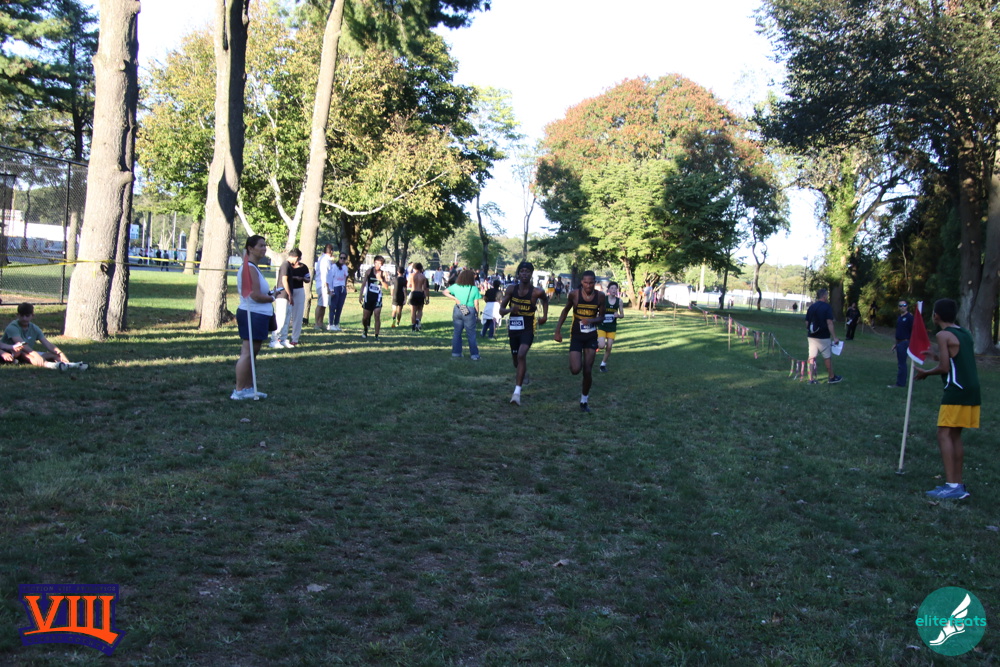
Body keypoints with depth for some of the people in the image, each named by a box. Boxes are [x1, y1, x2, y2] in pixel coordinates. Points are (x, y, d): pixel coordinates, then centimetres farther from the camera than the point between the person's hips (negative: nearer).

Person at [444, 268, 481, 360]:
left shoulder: (456, 286, 2)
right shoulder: (474, 289, -8)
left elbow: (445, 292, 3)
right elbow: (475, 304, -8)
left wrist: (455, 299, -1)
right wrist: (477, 315, 2)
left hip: (457, 310, 3)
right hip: (469, 312, -3)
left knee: (457, 332, 14)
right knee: (471, 334, 4)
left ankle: (456, 353, 18)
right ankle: (474, 355, 6)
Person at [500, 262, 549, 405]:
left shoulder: (536, 292, -9)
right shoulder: (511, 289, -4)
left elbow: (545, 300, 15)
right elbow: (501, 310, -2)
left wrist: (545, 315, 7)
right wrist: (510, 309, -23)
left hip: (528, 329, -4)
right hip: (513, 328, 4)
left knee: (521, 355, -26)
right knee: (516, 359, 17)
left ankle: (517, 392, -27)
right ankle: (521, 373, 55)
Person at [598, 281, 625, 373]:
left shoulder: (619, 301, -2)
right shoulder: (603, 299, -9)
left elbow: (622, 315, 6)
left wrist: (618, 315, -15)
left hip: (612, 327, 2)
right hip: (602, 326, -2)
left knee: (609, 347, 2)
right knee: (602, 346, -17)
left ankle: (603, 364, 22)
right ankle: (597, 343, 19)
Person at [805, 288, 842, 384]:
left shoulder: (811, 307, 8)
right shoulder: (827, 307, -10)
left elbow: (807, 323, 9)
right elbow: (829, 323, -16)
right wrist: (834, 337, -15)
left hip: (811, 336, 5)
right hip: (823, 337, -5)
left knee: (812, 357, 6)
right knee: (827, 357, 8)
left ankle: (811, 379, 6)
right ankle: (831, 378, 19)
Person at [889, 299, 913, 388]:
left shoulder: (909, 317, -11)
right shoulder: (899, 317, 15)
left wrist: (911, 343, -20)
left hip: (905, 342, -9)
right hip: (899, 343, 9)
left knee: (901, 364, -8)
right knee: (901, 363, 12)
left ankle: (900, 383, -6)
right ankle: (902, 382, 18)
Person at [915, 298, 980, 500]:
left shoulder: (943, 335, -9)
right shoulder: (965, 333, 16)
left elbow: (944, 368, -12)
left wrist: (925, 373, 4)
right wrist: (937, 355, 25)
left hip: (957, 391, -9)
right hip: (972, 390, 9)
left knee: (944, 434, -8)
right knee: (955, 435, 15)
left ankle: (952, 485, -17)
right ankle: (958, 483, 18)